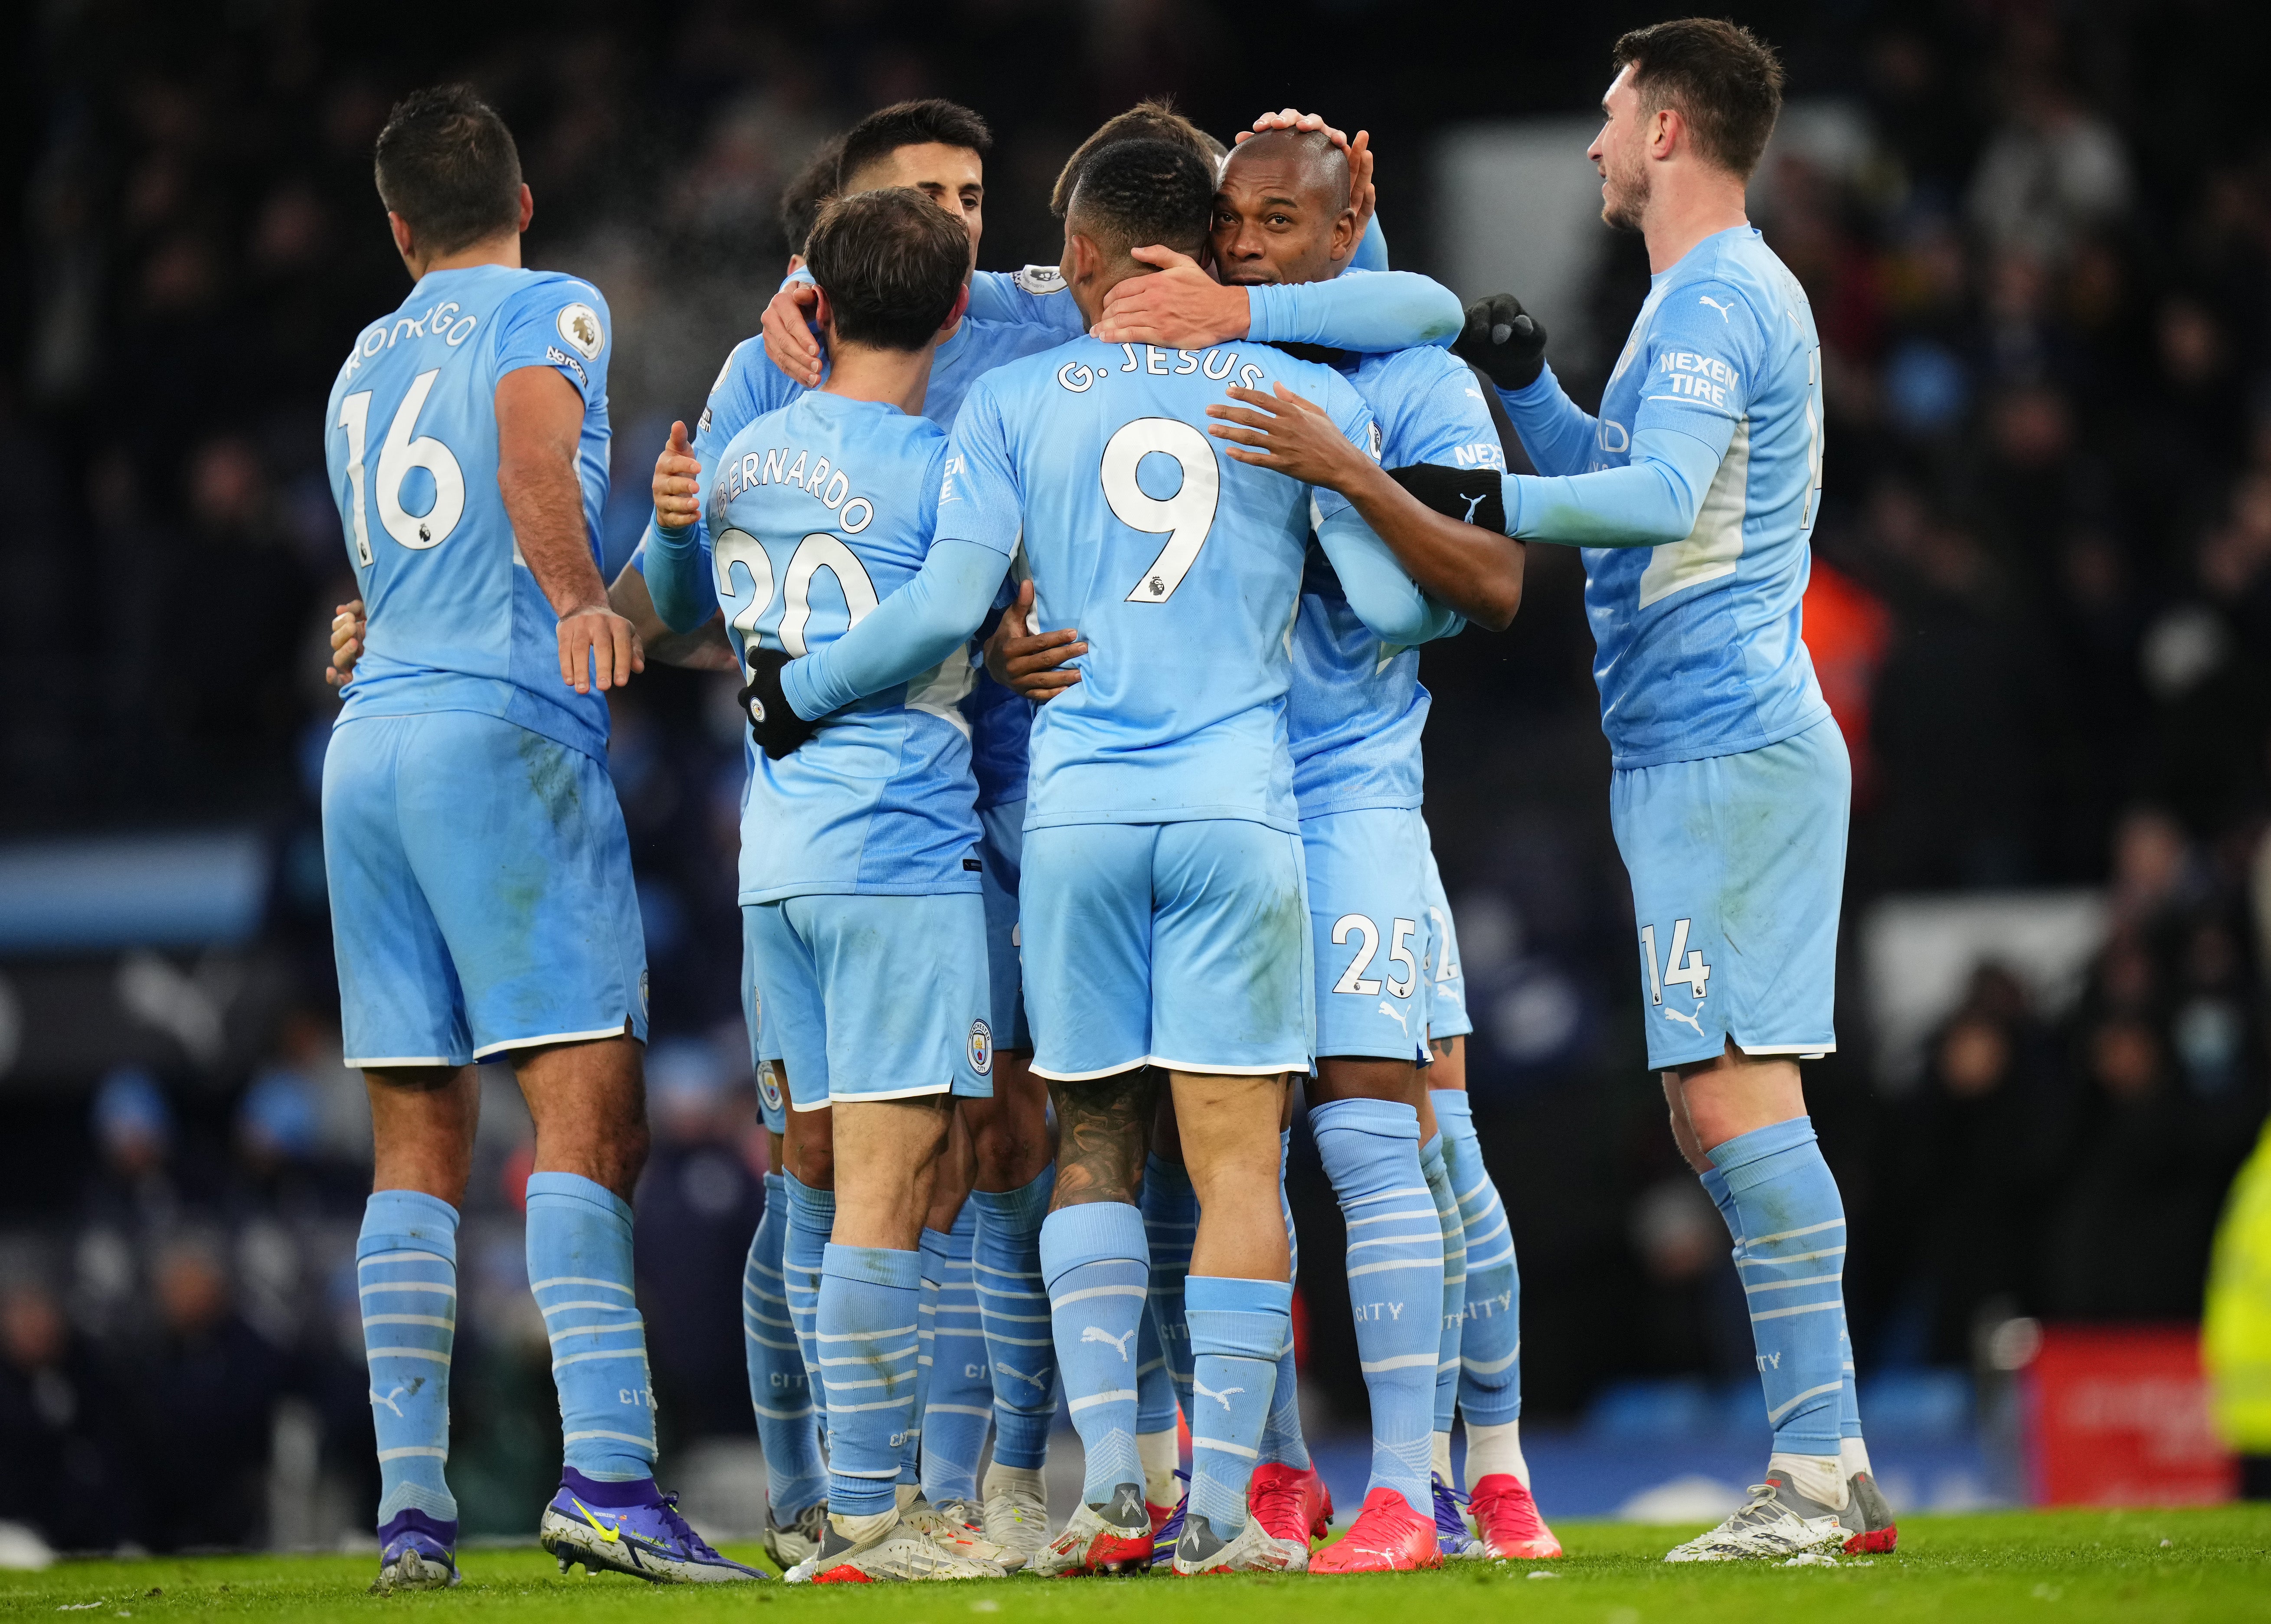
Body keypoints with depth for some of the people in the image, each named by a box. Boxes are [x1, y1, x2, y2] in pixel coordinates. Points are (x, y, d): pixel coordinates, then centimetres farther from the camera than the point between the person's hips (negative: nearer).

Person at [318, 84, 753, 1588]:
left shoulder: (363, 367, 24)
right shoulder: (552, 310, 4)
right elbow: (531, 451, -17)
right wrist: (581, 600, -32)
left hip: (369, 734, 7)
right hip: (507, 731, -7)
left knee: (419, 1143, 6)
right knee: (590, 1113, -12)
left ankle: (412, 1504, -1)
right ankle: (605, 1475, -25)